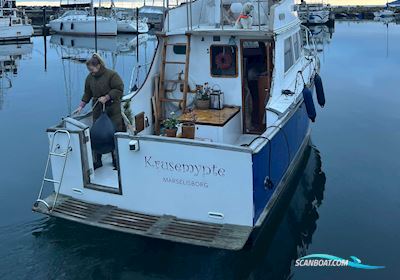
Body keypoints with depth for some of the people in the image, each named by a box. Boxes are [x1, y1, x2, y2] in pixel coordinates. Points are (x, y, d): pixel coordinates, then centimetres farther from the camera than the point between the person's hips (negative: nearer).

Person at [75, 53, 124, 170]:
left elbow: (119, 89, -13)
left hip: (113, 109, -5)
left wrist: (106, 97, -18)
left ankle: (116, 161, 10)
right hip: (98, 110, 5)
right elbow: (87, 94, 15)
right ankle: (97, 161, 13)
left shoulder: (111, 75, -11)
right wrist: (81, 106, 9)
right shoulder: (90, 77, 8)